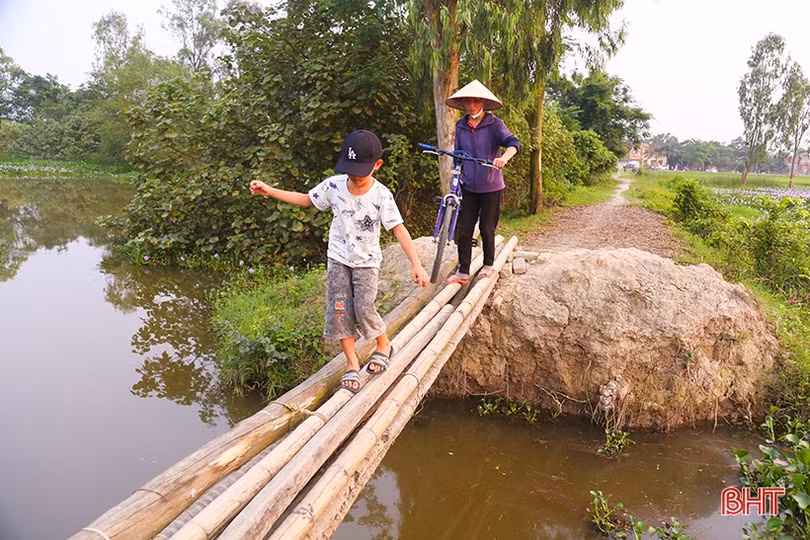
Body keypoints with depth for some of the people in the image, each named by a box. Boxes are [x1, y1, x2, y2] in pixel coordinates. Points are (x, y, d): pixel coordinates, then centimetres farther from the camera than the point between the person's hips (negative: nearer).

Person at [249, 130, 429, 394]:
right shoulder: (334, 185, -9)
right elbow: (307, 199, 6)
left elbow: (399, 229, -20)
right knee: (339, 310, -2)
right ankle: (352, 362, 13)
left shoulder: (381, 195, -18)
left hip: (366, 262, -3)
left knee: (364, 309, -12)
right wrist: (269, 191, 1)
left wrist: (416, 265, -27)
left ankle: (384, 346, 19)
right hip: (338, 258, 3)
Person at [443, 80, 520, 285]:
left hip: (491, 186, -3)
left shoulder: (494, 124, -7)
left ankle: (488, 265, 26)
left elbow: (513, 143, -22)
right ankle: (463, 272, 7)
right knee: (463, 229, -1)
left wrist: (504, 157, -42)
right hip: (468, 187, 4)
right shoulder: (460, 126, 7)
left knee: (486, 228, 5)